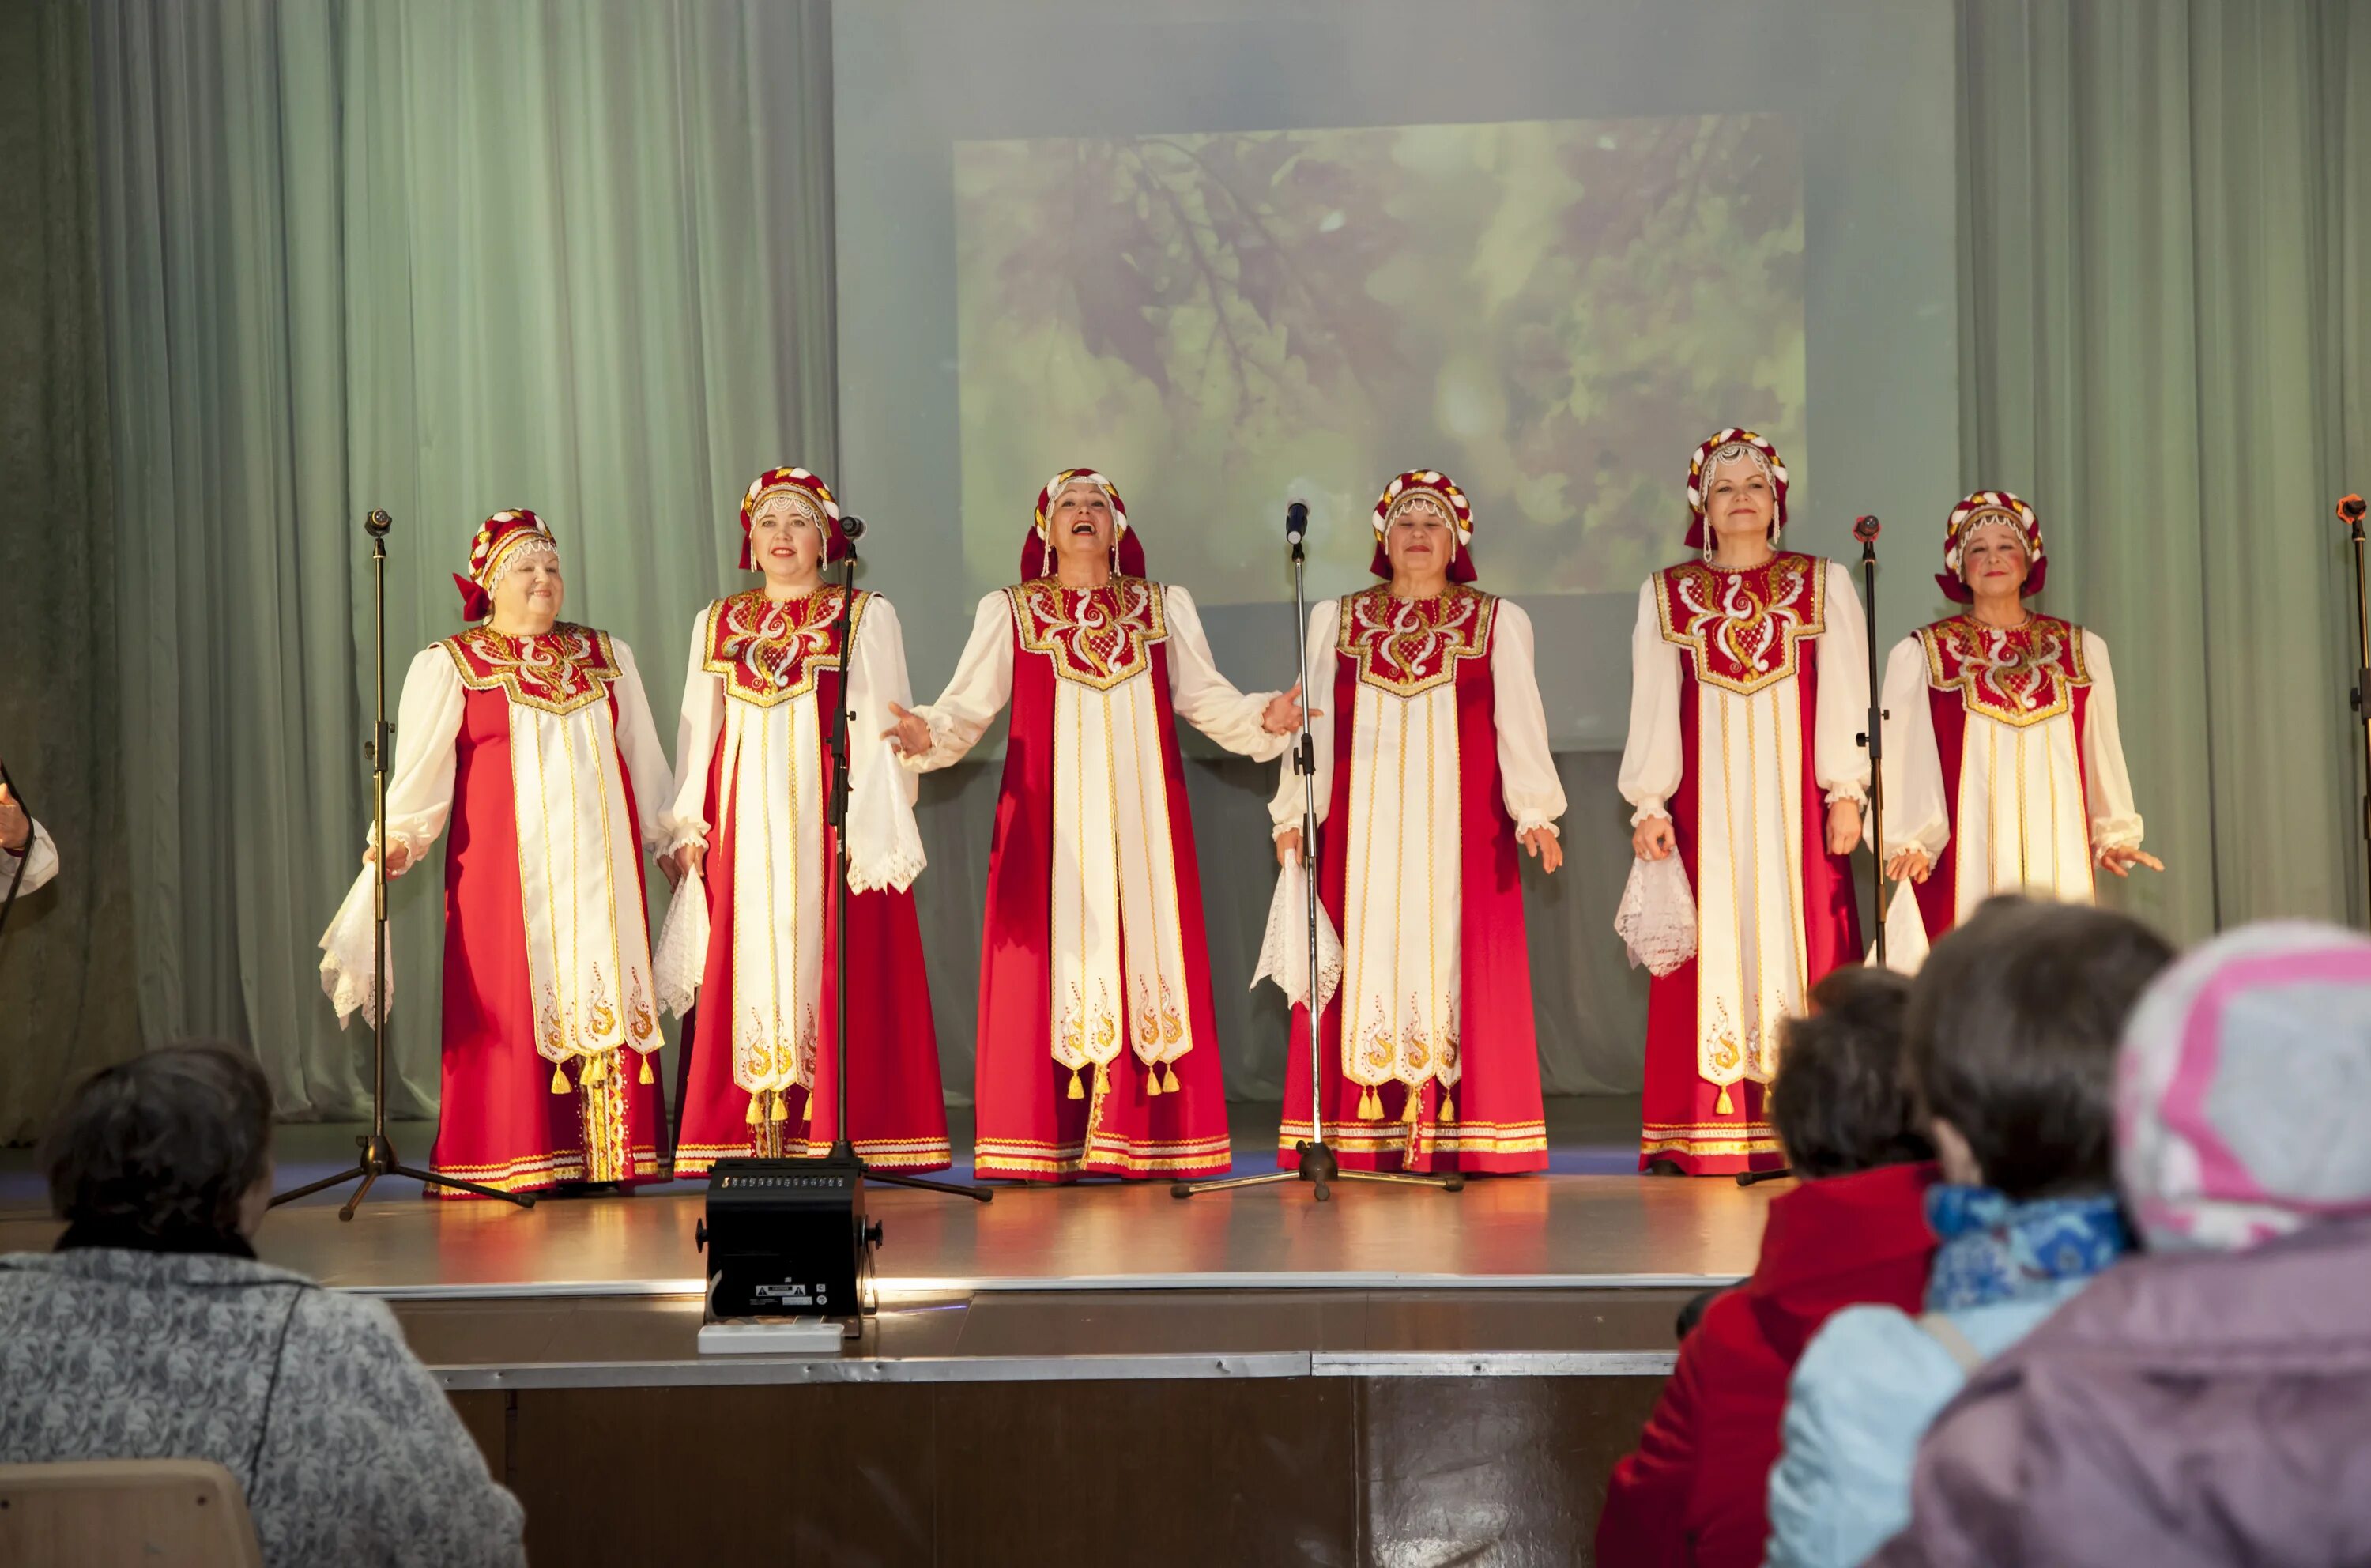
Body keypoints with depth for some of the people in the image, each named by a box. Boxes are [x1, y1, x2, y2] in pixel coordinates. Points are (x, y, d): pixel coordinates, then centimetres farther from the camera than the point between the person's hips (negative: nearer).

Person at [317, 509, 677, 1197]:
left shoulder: (606, 656, 17)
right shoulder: (450, 664, 5)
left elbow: (644, 760, 20)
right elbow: (420, 768, -2)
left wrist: (674, 836, 15)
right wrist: (397, 837, -16)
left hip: (600, 860, 3)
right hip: (507, 862, -3)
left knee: (607, 994, -2)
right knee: (513, 1000, -7)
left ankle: (609, 1157, 0)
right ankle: (515, 1159, -4)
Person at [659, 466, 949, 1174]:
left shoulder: (865, 616, 7)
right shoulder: (717, 623, 17)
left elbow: (878, 728, -1)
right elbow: (698, 730, 16)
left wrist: (871, 824, -13)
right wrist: (689, 826, 6)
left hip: (830, 813, -3)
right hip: (745, 820, 3)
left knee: (832, 963, -7)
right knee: (746, 962, -2)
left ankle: (836, 1132, -5)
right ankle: (747, 1135, 0)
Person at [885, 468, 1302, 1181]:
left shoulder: (1165, 608, 15)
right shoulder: (1010, 612, 10)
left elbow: (1206, 698, 8)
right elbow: (968, 705, 1)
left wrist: (1264, 718, -10)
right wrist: (928, 734, -19)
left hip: (1142, 819, 1)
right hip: (1049, 817, -1)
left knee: (1146, 947, -4)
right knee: (1056, 955, -6)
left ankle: (1144, 1136, -3)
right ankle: (1051, 1140, -5)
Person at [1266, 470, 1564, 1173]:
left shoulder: (1497, 621, 10)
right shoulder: (1336, 620, 15)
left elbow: (1519, 720, 2)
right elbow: (1314, 722, 11)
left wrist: (1534, 810, -10)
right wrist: (1293, 812, 1)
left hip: (1460, 826, -1)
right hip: (1364, 826, 1)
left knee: (1454, 953, -6)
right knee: (1368, 957, -4)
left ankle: (1456, 1138, -6)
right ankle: (1366, 1134, -4)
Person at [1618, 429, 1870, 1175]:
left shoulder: (1825, 584, 10)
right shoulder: (1666, 595, 11)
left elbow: (1844, 695, 4)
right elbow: (1651, 706, 7)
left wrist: (1846, 790, -7)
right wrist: (1649, 805, -3)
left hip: (1795, 798, 0)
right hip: (1707, 798, 0)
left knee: (1797, 939, -6)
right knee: (1711, 946, -5)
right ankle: (1693, 1136, -6)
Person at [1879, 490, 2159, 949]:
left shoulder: (2082, 651, 13)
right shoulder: (1920, 657, 5)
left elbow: (2102, 753, 15)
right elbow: (1906, 758, 0)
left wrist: (2113, 837, 9)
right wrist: (1911, 843, -10)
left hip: (2060, 853, 2)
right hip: (1966, 859, -2)